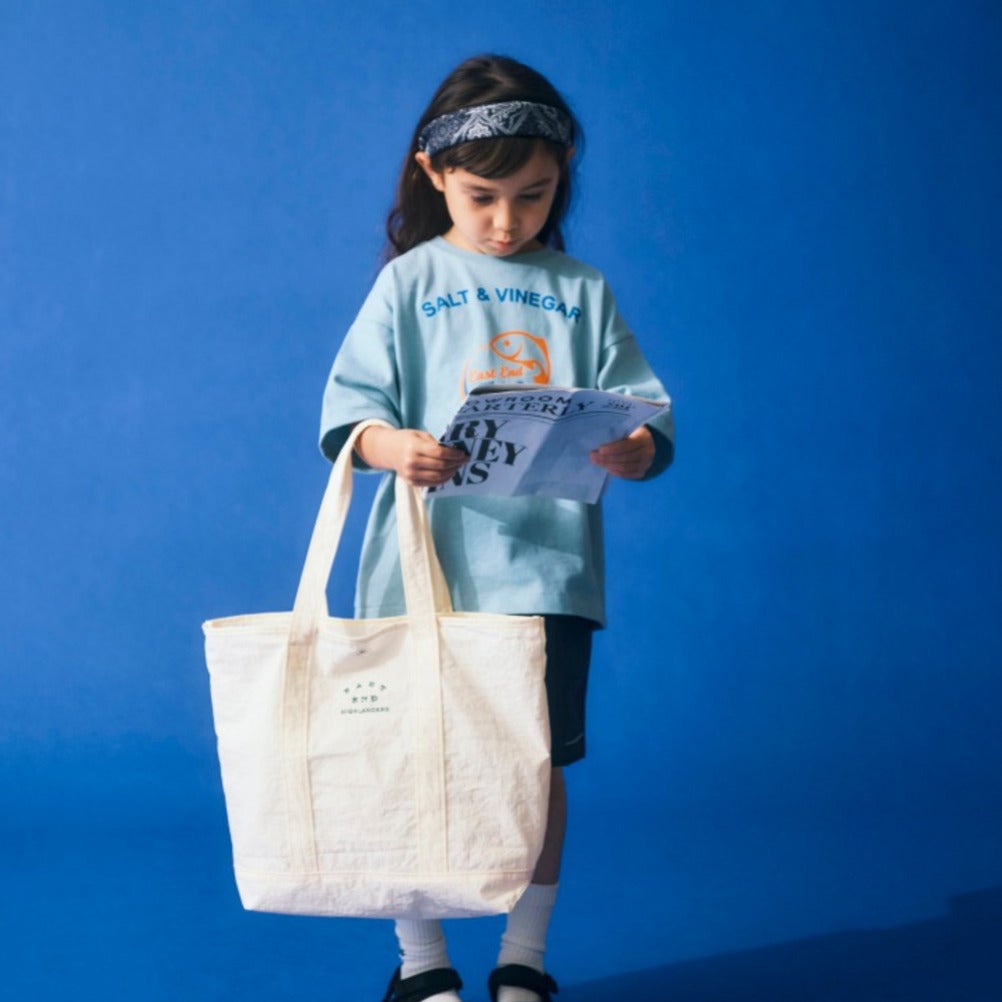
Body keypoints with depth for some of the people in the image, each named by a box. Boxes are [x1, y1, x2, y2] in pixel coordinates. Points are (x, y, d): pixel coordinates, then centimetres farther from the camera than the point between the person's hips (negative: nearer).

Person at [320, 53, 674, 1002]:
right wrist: (391, 446, -24)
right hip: (428, 563, -1)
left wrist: (636, 450, -19)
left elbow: (643, 412, 4)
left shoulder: (580, 293, 9)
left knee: (537, 762, 6)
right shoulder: (409, 282, 5)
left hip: (547, 567, 1)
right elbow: (350, 403, -2)